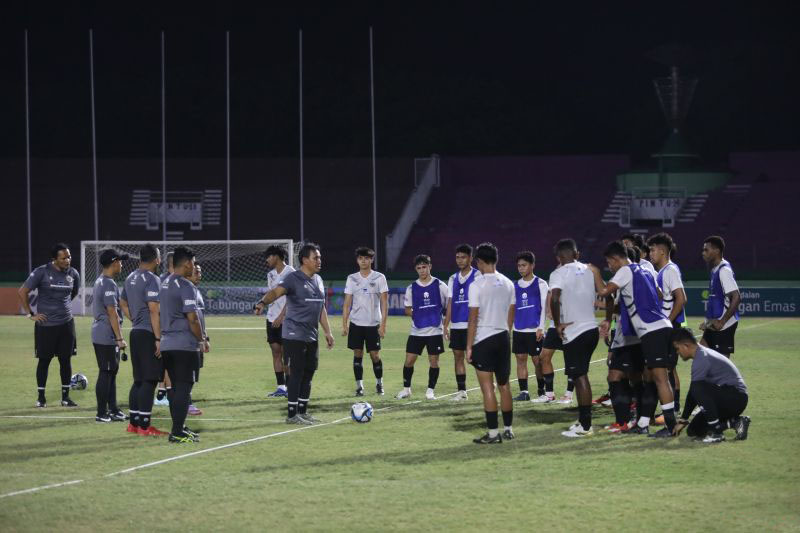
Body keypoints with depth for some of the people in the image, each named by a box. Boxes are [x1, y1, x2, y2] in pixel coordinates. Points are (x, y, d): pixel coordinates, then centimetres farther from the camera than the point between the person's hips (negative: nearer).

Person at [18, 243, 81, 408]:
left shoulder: (73, 274, 3)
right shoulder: (41, 272, -10)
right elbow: (22, 292, -5)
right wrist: (30, 314, -6)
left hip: (66, 324, 4)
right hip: (45, 325, -3)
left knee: (66, 360, 5)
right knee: (44, 360, 4)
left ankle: (65, 397, 14)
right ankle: (40, 397, 15)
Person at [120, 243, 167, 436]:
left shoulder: (131, 278, 13)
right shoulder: (152, 280, -15)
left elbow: (123, 303, 24)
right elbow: (154, 310, -20)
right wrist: (158, 338, -20)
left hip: (135, 332, 9)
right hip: (149, 334, -9)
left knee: (139, 380, 14)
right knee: (149, 381, -6)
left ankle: (134, 423, 18)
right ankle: (144, 426, -7)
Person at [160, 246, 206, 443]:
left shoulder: (164, 284, 13)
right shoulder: (186, 286, -14)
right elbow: (192, 318, -18)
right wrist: (201, 337, -3)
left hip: (167, 343, 9)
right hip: (184, 344, -8)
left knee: (176, 387, 15)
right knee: (184, 387, -6)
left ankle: (179, 427, 20)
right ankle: (178, 432, -8)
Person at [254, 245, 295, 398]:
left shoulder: (290, 272, -10)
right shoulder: (271, 274, 14)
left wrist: (281, 316, -19)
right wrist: (261, 304, 3)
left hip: (285, 320, -7)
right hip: (272, 319, 7)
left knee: (286, 352, -5)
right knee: (275, 352, 5)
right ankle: (281, 387, 8)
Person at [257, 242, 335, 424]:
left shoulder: (318, 280, 15)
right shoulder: (293, 278, -10)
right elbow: (276, 291, -27)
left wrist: (328, 331, 19)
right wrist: (263, 302, -47)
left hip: (312, 337, 8)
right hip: (295, 336, -8)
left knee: (308, 373, 10)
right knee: (297, 373, -7)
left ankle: (303, 411, 19)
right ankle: (292, 414, -2)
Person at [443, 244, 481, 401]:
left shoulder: (477, 276, -3)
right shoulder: (453, 279, 14)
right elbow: (450, 303, 16)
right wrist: (445, 325, 11)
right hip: (456, 325, 6)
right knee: (458, 356, 6)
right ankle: (461, 391, 12)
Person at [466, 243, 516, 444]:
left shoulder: (477, 286, -11)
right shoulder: (508, 284, 6)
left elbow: (473, 319, -11)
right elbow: (511, 316, 12)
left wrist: (469, 346, -7)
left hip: (483, 339, -6)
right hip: (503, 337, 6)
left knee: (487, 387, -3)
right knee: (504, 385, 13)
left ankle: (493, 433, -5)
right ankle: (508, 429, 19)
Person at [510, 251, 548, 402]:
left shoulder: (540, 284, -1)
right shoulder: (515, 286, 13)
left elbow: (544, 307, -3)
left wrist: (541, 328, -10)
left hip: (534, 330, -5)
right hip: (518, 330, 5)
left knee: (537, 360, -2)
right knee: (520, 359, 3)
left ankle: (542, 392, 9)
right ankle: (523, 392, 7)